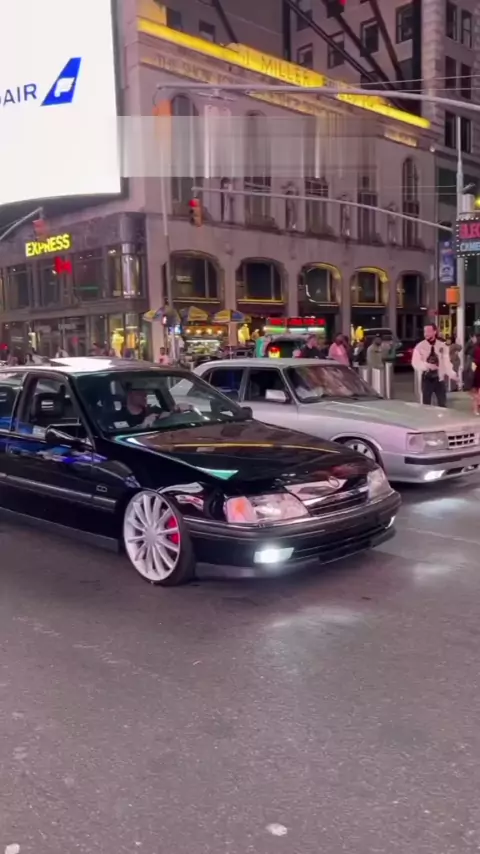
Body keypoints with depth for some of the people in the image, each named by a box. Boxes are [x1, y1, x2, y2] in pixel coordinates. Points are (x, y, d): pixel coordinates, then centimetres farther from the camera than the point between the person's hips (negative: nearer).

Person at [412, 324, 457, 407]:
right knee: (426, 404, 6)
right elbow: (415, 363, -10)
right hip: (426, 379, -1)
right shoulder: (420, 346, -4)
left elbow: (446, 362, 0)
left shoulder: (442, 346, 1)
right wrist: (427, 365, -27)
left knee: (442, 404, 7)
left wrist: (452, 374, -15)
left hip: (439, 379, 1)